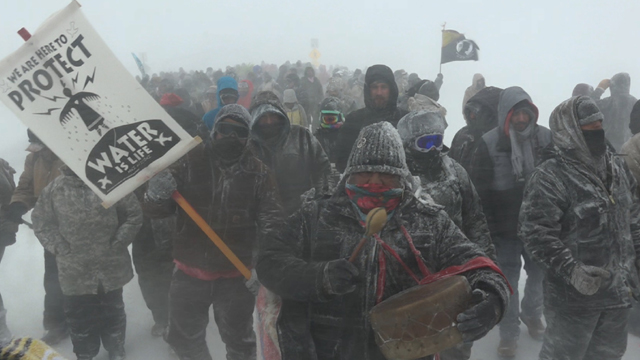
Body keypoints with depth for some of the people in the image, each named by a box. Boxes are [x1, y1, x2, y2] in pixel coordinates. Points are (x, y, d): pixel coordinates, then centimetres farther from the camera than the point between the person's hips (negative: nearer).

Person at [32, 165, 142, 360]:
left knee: (112, 312, 17)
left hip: (111, 267, -1)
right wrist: (60, 247, -5)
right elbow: (41, 222, 4)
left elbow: (134, 214, -2)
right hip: (74, 270, 1)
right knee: (79, 316, 14)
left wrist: (118, 242, -6)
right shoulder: (54, 189, -2)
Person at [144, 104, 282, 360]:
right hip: (189, 270, 1)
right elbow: (158, 211, -3)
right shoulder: (191, 163, -6)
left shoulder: (259, 173, -4)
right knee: (184, 339, 20)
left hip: (236, 275, -1)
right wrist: (156, 196, -26)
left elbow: (271, 223, -2)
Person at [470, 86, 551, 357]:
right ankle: (509, 332, 23)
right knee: (508, 280, 7)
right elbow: (479, 188, -11)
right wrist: (487, 227, -10)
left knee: (539, 273, 20)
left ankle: (532, 314, 47)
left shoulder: (546, 138, -5)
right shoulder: (489, 143, -13)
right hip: (506, 227, -3)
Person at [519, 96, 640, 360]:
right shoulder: (550, 177, -19)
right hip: (574, 295, -7)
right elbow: (536, 232, -23)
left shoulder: (617, 167, 7)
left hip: (618, 290, 7)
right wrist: (571, 270, -28)